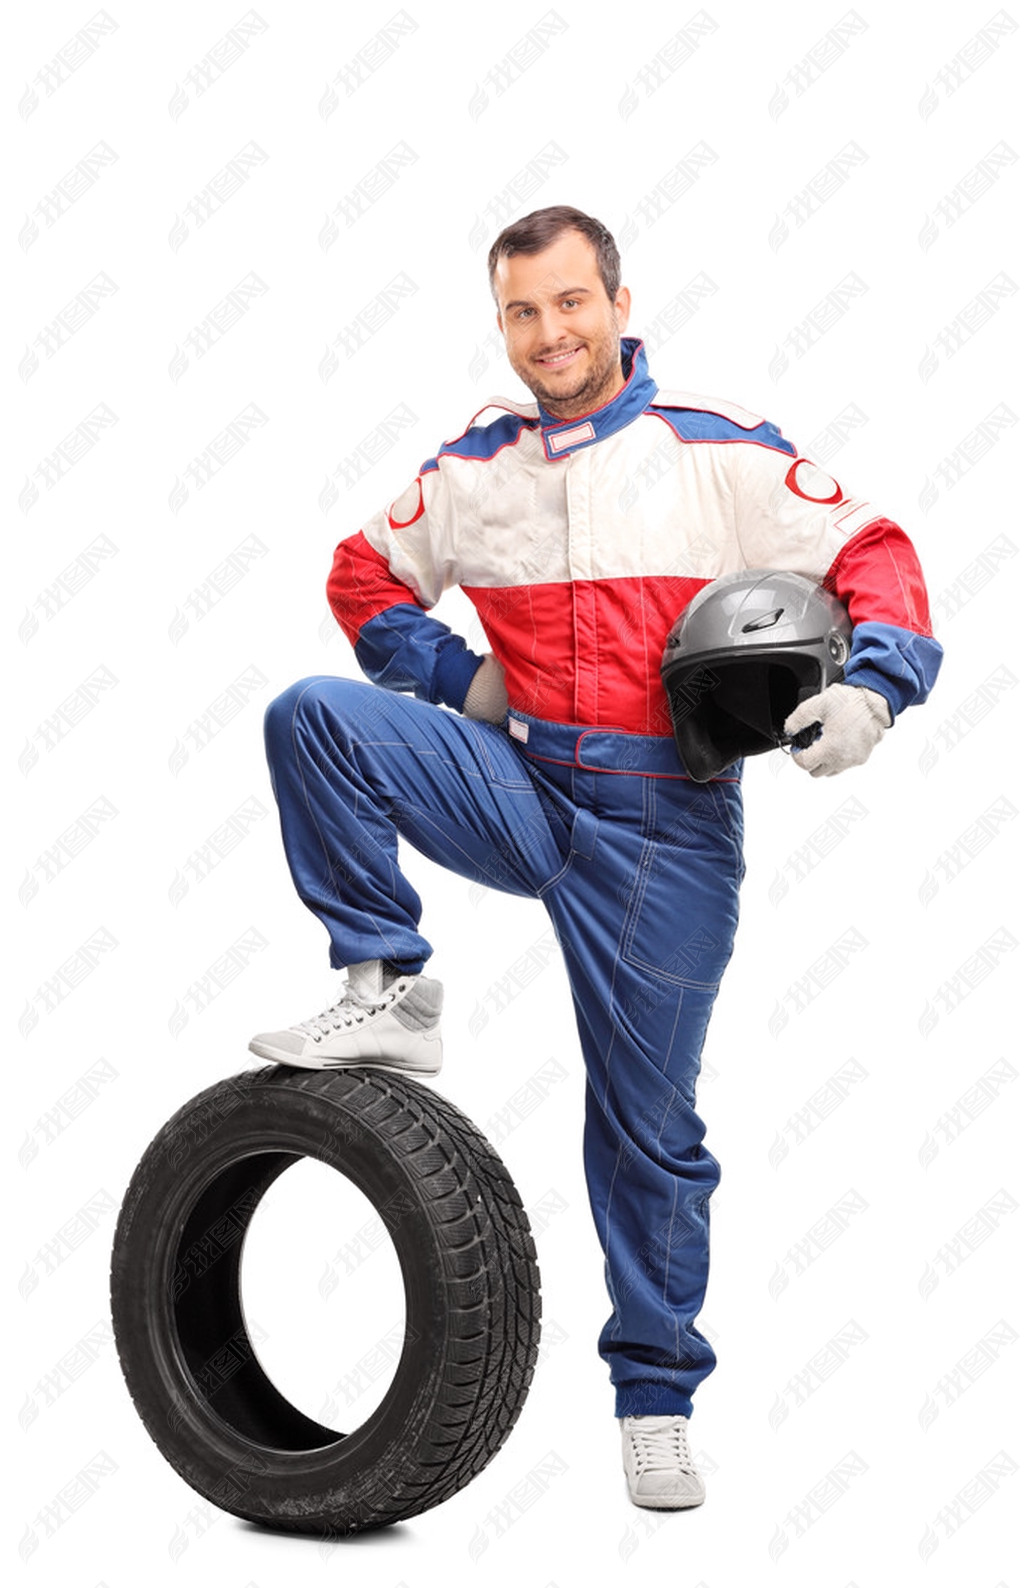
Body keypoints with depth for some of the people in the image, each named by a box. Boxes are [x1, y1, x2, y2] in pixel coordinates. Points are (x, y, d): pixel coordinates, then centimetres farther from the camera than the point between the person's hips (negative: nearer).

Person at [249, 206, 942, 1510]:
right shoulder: (472, 469, 4)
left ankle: (656, 1402, 19)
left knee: (649, 1121, 2)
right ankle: (388, 996, -10)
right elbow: (365, 575, 17)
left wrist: (870, 684, -21)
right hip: (522, 787, 3)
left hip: (664, 825, -3)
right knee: (315, 717, -18)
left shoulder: (721, 451, -5)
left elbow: (873, 557, -3)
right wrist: (457, 676, 0)